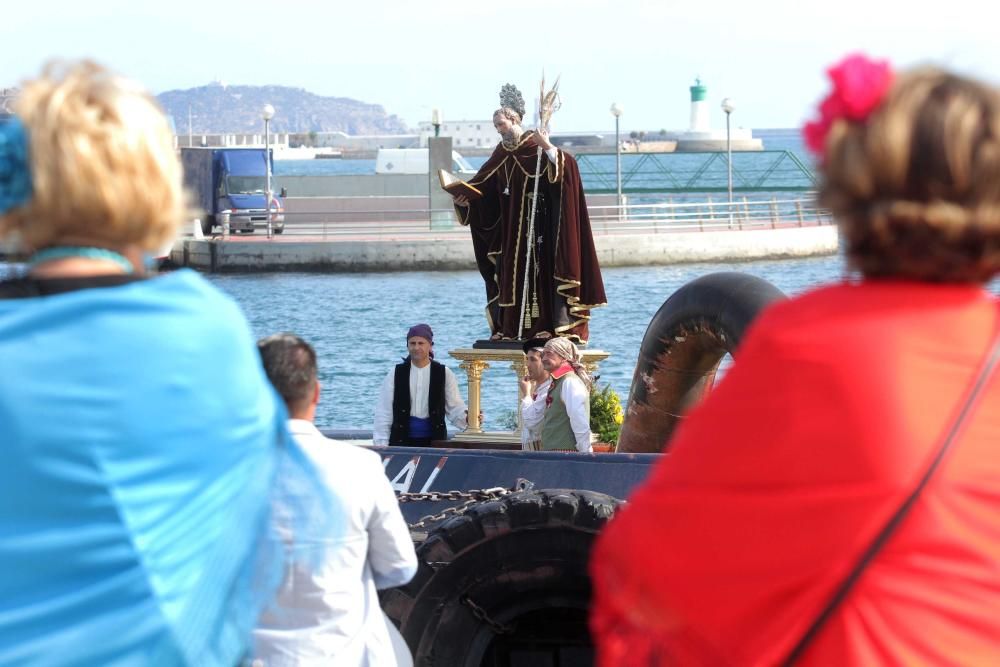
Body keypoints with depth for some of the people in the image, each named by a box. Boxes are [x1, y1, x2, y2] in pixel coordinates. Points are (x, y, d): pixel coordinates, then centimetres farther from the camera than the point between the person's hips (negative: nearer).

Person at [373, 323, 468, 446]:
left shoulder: (444, 374, 3)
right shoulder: (395, 374, 5)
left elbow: (454, 406, 4)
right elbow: (384, 411, 5)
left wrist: (466, 416, -17)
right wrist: (381, 444, -1)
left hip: (433, 440, 0)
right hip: (402, 440, 0)